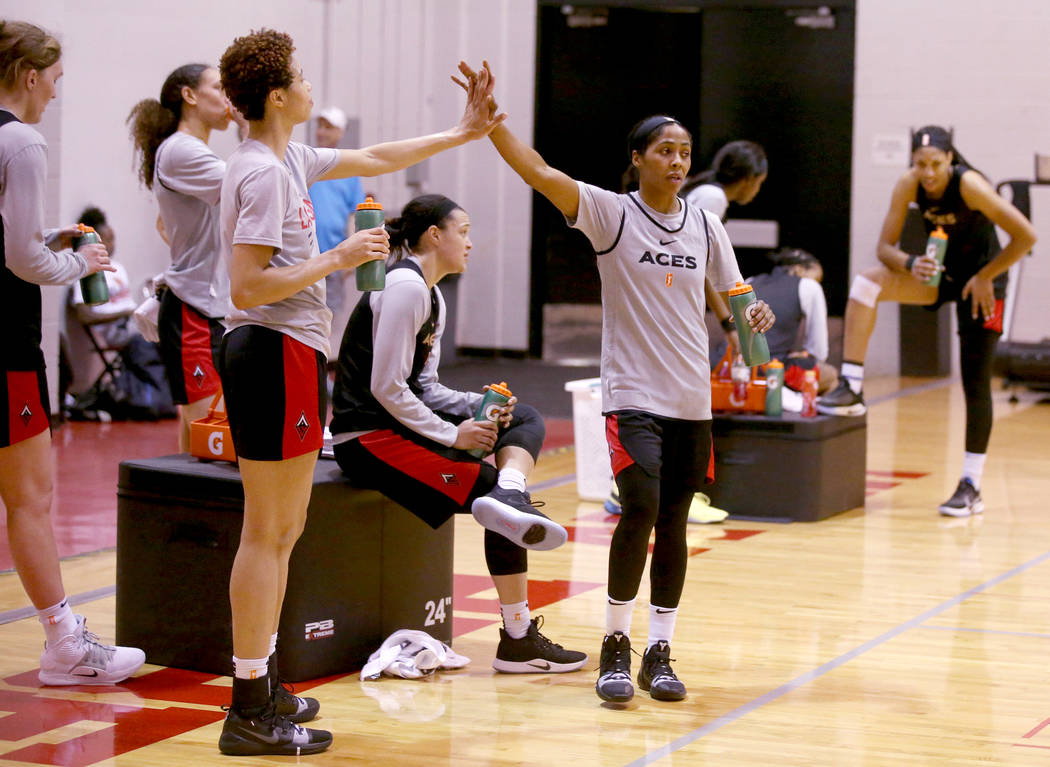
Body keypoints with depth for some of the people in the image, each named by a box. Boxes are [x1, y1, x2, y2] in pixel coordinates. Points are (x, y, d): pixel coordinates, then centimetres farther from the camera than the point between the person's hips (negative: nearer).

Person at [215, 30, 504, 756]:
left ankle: (261, 689, 23)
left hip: (277, 353, 10)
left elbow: (371, 158, 28)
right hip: (278, 353, -10)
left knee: (281, 531, 15)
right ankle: (250, 712, -4)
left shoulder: (287, 160, 14)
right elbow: (248, 287, -23)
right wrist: (340, 257, -17)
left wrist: (463, 133, 30)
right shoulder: (266, 173, -16)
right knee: (270, 534, -7)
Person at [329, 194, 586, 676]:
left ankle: (509, 498, -22)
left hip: (400, 422, 10)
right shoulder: (405, 286, -14)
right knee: (488, 487, -15)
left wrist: (478, 406, -3)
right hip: (368, 437, -10)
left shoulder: (432, 297, 16)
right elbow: (386, 387, -21)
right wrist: (451, 435, -14)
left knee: (525, 418, 2)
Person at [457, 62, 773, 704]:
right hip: (633, 393, -4)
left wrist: (756, 314, -5)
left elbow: (732, 295, 18)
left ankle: (660, 653, 17)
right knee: (641, 507, -20)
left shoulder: (704, 225, 7)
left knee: (673, 524, 7)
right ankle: (615, 645, -4)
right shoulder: (611, 214, -5)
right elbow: (539, 172, -16)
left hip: (692, 399, 4)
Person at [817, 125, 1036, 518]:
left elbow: (1026, 236, -25)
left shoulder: (969, 185, -27)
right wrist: (912, 264, -31)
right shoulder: (908, 185, -14)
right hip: (939, 272, 5)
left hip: (980, 281, -5)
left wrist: (985, 278, -19)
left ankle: (971, 486, 3)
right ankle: (852, 390, -19)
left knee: (976, 383, -4)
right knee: (866, 283, -20)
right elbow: (885, 247, -10)